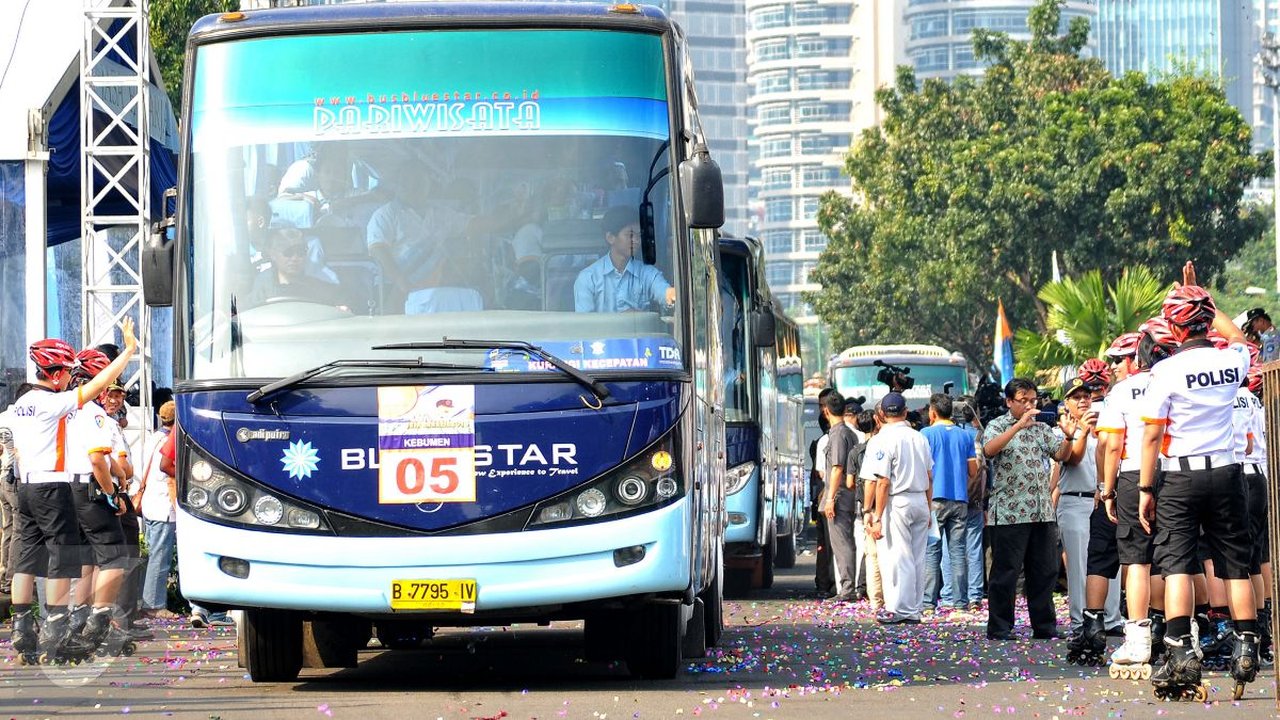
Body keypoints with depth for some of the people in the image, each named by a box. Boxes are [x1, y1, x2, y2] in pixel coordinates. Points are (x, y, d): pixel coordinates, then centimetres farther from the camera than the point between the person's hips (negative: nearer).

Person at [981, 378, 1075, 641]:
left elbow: (1060, 454, 11)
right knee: (1006, 572, -3)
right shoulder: (998, 426, 1)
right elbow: (989, 449, -19)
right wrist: (1019, 426, -27)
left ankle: (1044, 628, 13)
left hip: (1042, 513, 6)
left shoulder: (1041, 429, 18)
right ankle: (999, 630, 1)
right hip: (1008, 513, -6)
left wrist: (1069, 437, -10)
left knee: (1045, 572, 7)